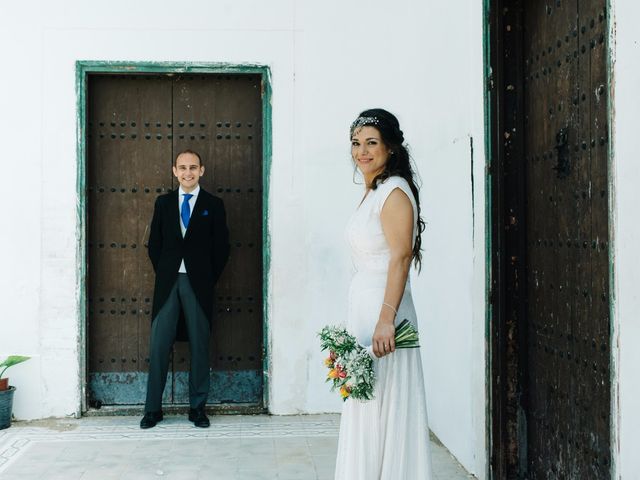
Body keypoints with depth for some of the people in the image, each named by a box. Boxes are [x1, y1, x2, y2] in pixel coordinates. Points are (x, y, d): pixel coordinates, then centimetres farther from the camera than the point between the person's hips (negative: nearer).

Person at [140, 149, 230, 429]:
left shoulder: (214, 205, 5)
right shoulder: (163, 203, 11)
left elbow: (221, 247, 4)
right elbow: (154, 244, 12)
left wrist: (208, 279, -1)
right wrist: (163, 274, 4)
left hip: (198, 284, -1)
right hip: (168, 283, 1)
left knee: (199, 346, 4)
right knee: (159, 345, 0)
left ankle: (197, 407, 13)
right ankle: (153, 408, 9)